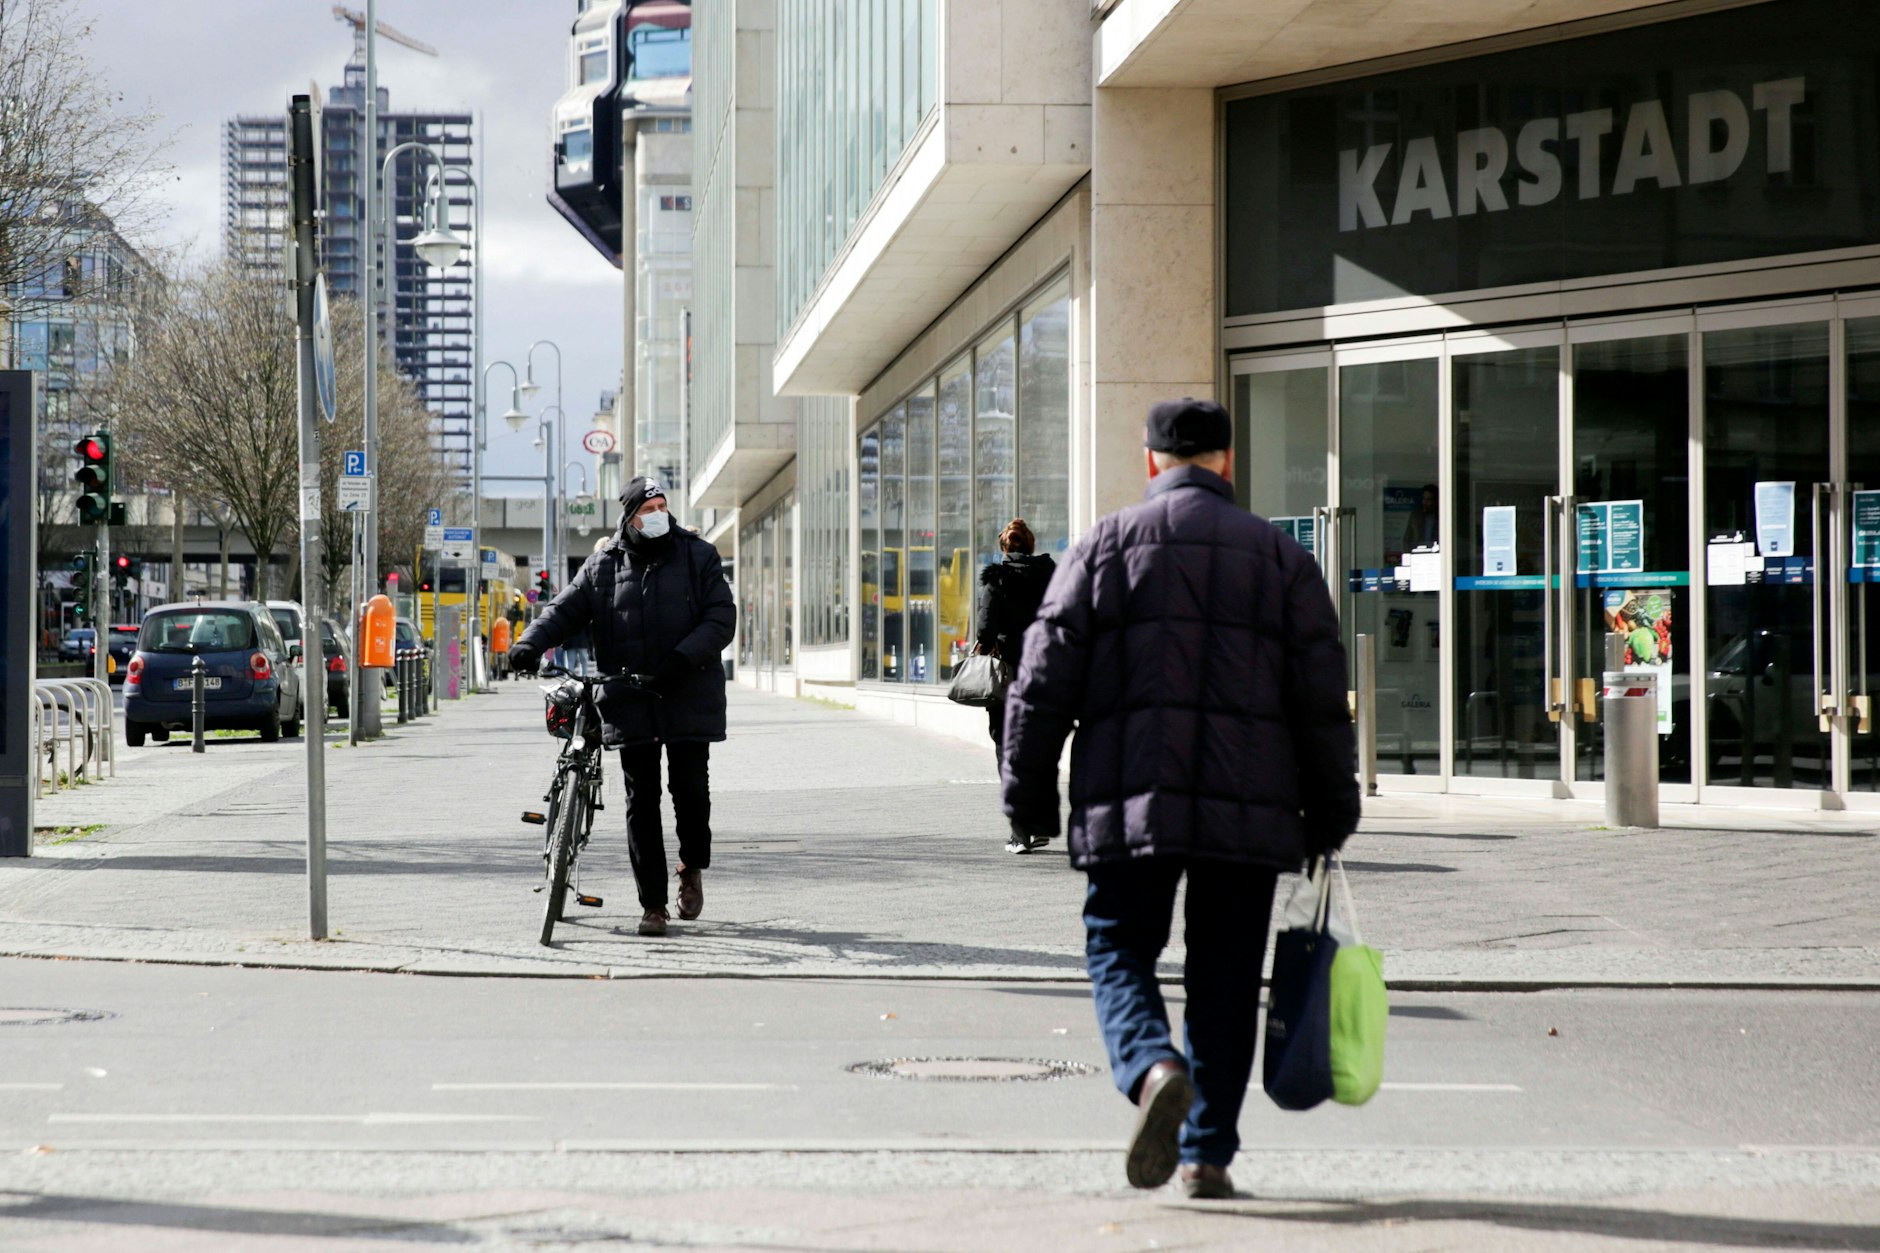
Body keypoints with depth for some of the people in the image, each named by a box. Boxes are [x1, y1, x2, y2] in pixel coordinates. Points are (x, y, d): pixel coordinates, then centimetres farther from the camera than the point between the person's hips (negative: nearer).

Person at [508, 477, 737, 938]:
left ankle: (693, 865, 27)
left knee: (691, 789, -4)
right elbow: (564, 611, 5)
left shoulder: (698, 557, 4)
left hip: (688, 700, -1)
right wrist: (530, 644, -16)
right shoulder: (603, 567, 9)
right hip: (630, 704, 1)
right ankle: (652, 903, 6)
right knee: (641, 802, 1)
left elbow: (721, 618, -2)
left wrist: (682, 660, -17)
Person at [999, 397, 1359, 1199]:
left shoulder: (1105, 547, 5)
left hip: (1130, 803, -1)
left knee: (1120, 951, 7)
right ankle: (1208, 1153, 9)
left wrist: (1028, 793, 11)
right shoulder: (1280, 556, 8)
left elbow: (1045, 682, 2)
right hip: (1248, 805, 1)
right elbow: (1321, 699, 7)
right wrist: (1330, 814, 15)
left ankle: (1153, 1069, -22)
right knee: (1224, 976, 9)